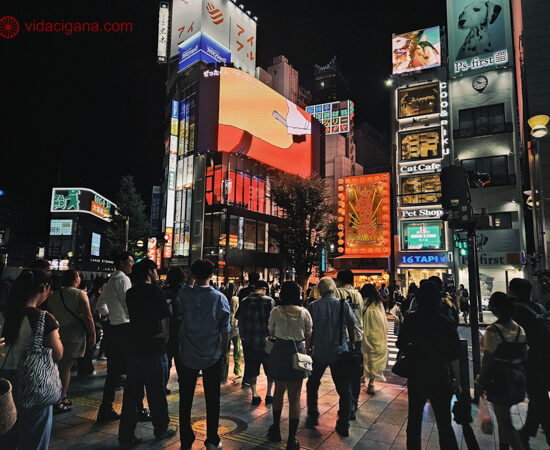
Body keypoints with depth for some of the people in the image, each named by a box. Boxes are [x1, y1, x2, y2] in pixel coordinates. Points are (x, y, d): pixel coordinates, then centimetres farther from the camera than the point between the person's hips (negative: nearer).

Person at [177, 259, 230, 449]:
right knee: (212, 399, 13)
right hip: (212, 355, 0)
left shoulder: (183, 295, -8)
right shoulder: (220, 298, -9)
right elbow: (225, 330, -5)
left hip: (188, 354, 1)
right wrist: (223, 351, 7)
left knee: (186, 398, 14)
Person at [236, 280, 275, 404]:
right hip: (265, 339, -3)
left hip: (248, 341, 3)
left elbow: (240, 321, 6)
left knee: (251, 367, 13)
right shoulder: (269, 301, -8)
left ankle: (254, 395, 17)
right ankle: (269, 394, 18)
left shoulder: (244, 301, 2)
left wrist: (242, 337, 15)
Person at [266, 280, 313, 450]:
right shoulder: (304, 312, -5)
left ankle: (276, 430, 33)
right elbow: (308, 336, 5)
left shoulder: (276, 311, -5)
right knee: (295, 397, 8)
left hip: (279, 352, 1)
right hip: (298, 352, -1)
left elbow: (271, 333, 8)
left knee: (279, 391, 21)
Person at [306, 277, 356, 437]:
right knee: (344, 389, 12)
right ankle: (344, 425, 15)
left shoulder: (313, 306, -7)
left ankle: (312, 418, 27)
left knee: (312, 385, 20)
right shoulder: (343, 305, -7)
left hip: (319, 353, 0)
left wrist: (309, 348, 11)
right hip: (339, 352, 0)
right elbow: (353, 327, 1)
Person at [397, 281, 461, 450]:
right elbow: (453, 357, -7)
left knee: (414, 420, 17)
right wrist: (457, 383, 1)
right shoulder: (447, 323, -10)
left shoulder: (411, 320, -9)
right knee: (444, 425, 11)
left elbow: (401, 345, -1)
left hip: (417, 378, 1)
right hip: (440, 379, -1)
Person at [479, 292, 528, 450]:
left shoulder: (493, 330, -20)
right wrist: (519, 374, 22)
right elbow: (524, 356, 8)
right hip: (518, 380, 7)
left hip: (499, 379, -7)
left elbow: (487, 359, -16)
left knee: (505, 422, 4)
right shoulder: (520, 329, 1)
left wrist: (481, 381, -4)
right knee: (503, 415, 22)